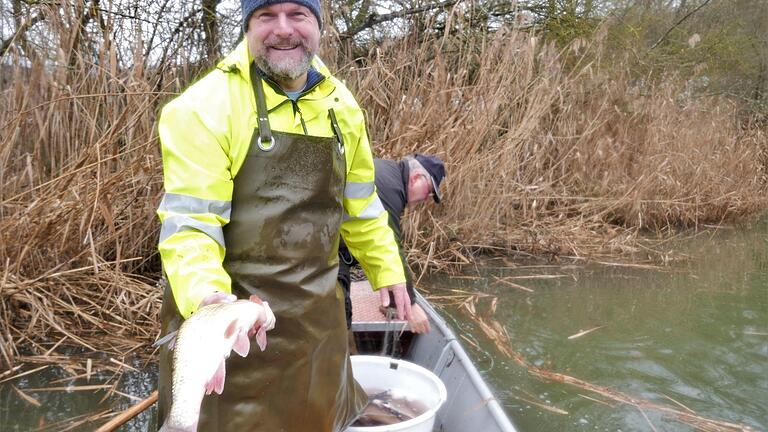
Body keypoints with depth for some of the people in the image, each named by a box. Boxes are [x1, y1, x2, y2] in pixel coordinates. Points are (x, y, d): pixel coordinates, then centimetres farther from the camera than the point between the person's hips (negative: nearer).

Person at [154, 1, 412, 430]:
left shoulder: (341, 105, 5)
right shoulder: (205, 106, -14)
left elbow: (360, 203, 14)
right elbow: (189, 221, -18)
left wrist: (386, 268, 16)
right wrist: (205, 296, -34)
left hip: (316, 314, 5)